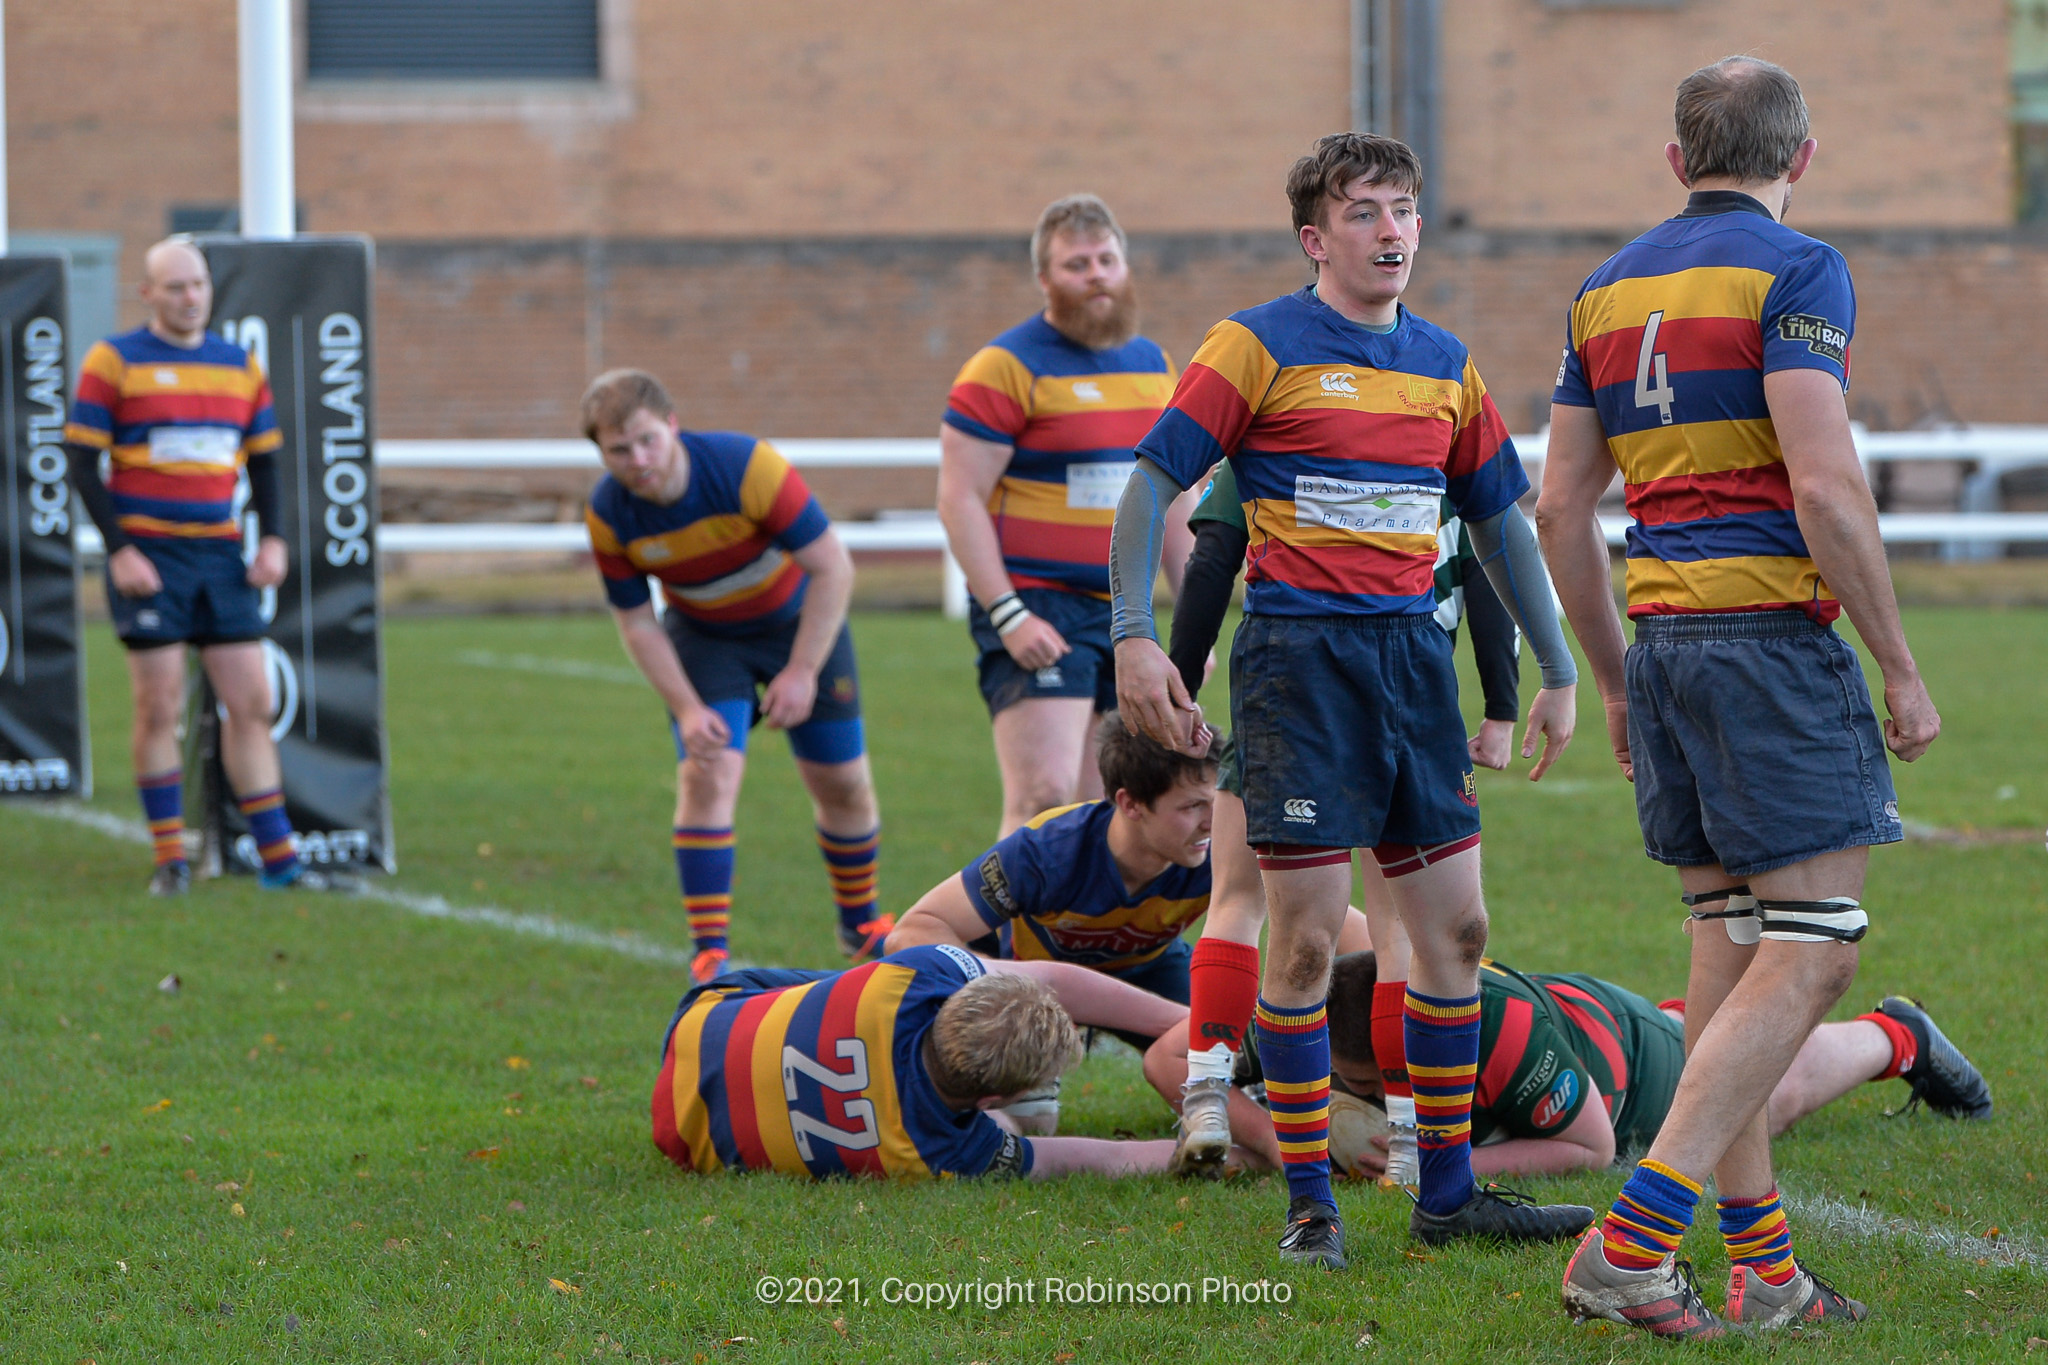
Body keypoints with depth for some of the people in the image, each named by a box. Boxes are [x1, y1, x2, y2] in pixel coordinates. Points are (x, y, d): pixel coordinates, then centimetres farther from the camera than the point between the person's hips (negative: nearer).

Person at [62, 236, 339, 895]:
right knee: (159, 708, -3)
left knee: (251, 704, 1)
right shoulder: (112, 362, -3)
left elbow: (264, 461, 17)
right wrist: (118, 550, -12)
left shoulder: (240, 365, 11)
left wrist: (273, 540, 4)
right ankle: (169, 859, 6)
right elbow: (81, 462, -5)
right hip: (147, 555, -4)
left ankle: (278, 858, 5)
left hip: (221, 554, 4)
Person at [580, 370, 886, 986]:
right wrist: (687, 709, -20)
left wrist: (802, 671, -28)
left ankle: (861, 923, 28)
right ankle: (710, 952, -16)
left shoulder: (747, 467, -33)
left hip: (796, 622, -1)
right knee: (706, 775, -19)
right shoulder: (609, 516, -22)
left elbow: (832, 566, -26)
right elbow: (636, 621, -9)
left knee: (844, 784, 4)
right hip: (703, 638, 1)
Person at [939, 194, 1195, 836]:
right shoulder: (1006, 367, -8)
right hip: (1039, 610, -7)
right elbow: (959, 499, -11)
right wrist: (1009, 616, -19)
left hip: (1124, 614, 7)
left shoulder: (1152, 364, 15)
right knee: (1044, 798, -18)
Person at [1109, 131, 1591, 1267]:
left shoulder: (1444, 364, 13)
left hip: (1414, 652, 6)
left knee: (1455, 927, 6)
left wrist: (1556, 672, 20)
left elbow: (1500, 520, 21)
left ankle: (1448, 1192, 16)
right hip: (1300, 655, -6)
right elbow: (1150, 484, -6)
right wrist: (1133, 637, -15)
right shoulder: (1259, 346, -3)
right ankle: (1309, 1205, 2)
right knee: (1305, 936, -7)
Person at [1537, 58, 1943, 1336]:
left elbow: (1563, 506, 15)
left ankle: (1764, 1264, 12)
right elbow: (1824, 487, -18)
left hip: (1663, 637, 8)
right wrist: (1901, 670, -11)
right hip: (1771, 631, -8)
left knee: (1731, 946, 12)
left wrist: (1616, 679, 23)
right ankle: (1632, 1240, -16)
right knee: (1811, 954, -6)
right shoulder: (1793, 271, -8)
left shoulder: (1611, 287, 14)